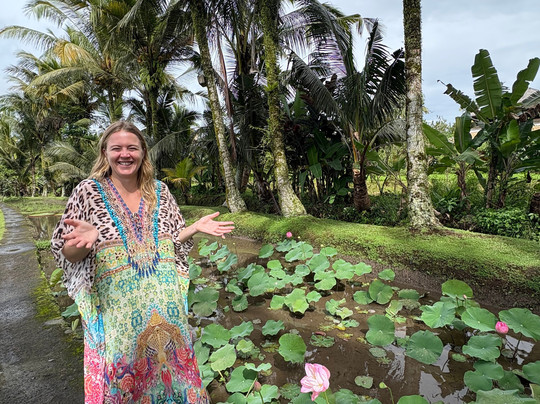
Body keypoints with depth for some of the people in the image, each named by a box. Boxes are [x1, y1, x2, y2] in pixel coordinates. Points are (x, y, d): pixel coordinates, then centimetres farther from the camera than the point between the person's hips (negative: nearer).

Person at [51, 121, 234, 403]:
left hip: (165, 302, 3)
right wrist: (86, 238, -24)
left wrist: (196, 227, -5)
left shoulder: (159, 191, 4)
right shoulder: (88, 192, -4)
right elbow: (66, 254, -3)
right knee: (122, 377, 9)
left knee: (169, 361, 15)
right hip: (118, 305, -2)